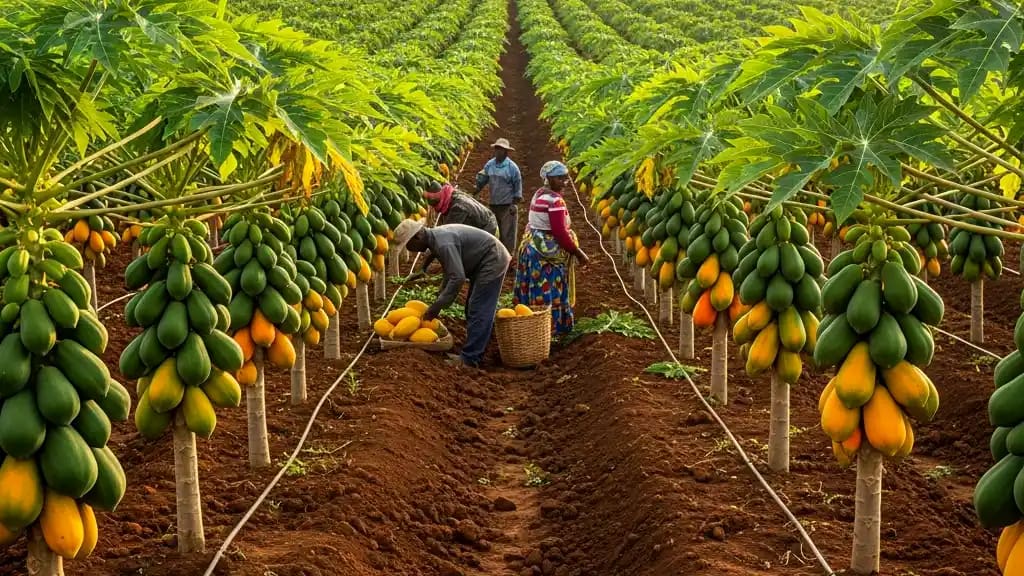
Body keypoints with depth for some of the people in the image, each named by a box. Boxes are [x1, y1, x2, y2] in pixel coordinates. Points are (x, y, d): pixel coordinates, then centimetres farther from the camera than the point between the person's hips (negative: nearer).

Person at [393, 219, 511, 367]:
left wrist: (437, 306, -25)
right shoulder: (436, 237, 4)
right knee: (473, 308, 16)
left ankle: (469, 359, -8)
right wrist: (440, 295, 14)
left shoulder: (443, 244, -28)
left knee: (478, 311, -10)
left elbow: (458, 278, -31)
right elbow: (451, 272, 16)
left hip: (492, 261, -11)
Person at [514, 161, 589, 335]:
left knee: (534, 293, 13)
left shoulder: (538, 194, 10)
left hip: (532, 247, 9)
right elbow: (560, 233, -21)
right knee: (548, 295, -2)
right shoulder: (555, 200, -18)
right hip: (548, 254, -9)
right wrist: (578, 253, -12)